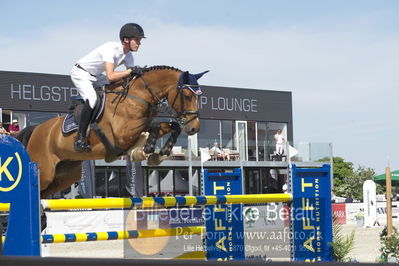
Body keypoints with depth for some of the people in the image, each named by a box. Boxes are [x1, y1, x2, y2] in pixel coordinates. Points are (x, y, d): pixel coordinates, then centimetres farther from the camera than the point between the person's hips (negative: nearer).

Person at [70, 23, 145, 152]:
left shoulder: (128, 56, -6)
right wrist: (131, 71, -38)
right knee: (92, 99, -31)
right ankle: (80, 138, -25)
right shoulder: (111, 48, -32)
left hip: (96, 76, 9)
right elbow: (110, 76, -41)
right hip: (80, 73, -9)